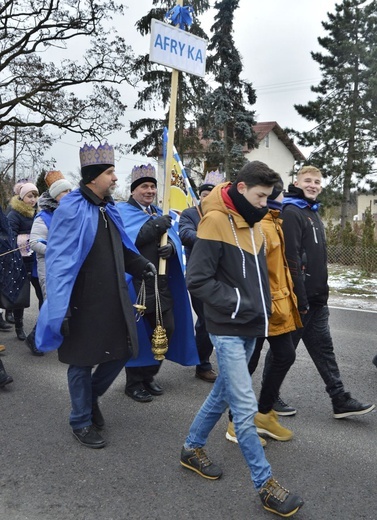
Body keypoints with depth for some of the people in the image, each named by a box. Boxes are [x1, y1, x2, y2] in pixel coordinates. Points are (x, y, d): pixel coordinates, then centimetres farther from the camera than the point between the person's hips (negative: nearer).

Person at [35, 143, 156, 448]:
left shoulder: (109, 208, 9)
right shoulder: (71, 209, -15)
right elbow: (58, 261, -19)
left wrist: (140, 263, 1)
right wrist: (60, 309, -24)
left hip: (114, 300, 8)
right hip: (84, 304, -7)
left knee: (122, 352, 14)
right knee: (83, 362, 8)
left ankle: (91, 395, 40)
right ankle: (82, 422, 29)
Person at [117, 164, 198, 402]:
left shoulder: (160, 214, 20)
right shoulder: (122, 212, 0)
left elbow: (175, 240, 13)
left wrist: (170, 247, -11)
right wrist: (154, 227, -20)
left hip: (161, 284, 6)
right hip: (134, 283, -6)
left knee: (167, 329, 9)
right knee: (136, 333, 1)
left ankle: (149, 375, 28)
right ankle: (134, 383, 18)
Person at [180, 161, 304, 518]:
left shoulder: (253, 222, 10)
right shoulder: (216, 221, -15)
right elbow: (197, 280, -19)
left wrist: (262, 304, 8)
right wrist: (237, 304, -18)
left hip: (250, 327, 9)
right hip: (227, 330, -8)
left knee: (224, 393, 19)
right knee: (245, 408, -2)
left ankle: (192, 448, 37)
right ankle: (266, 485, 11)